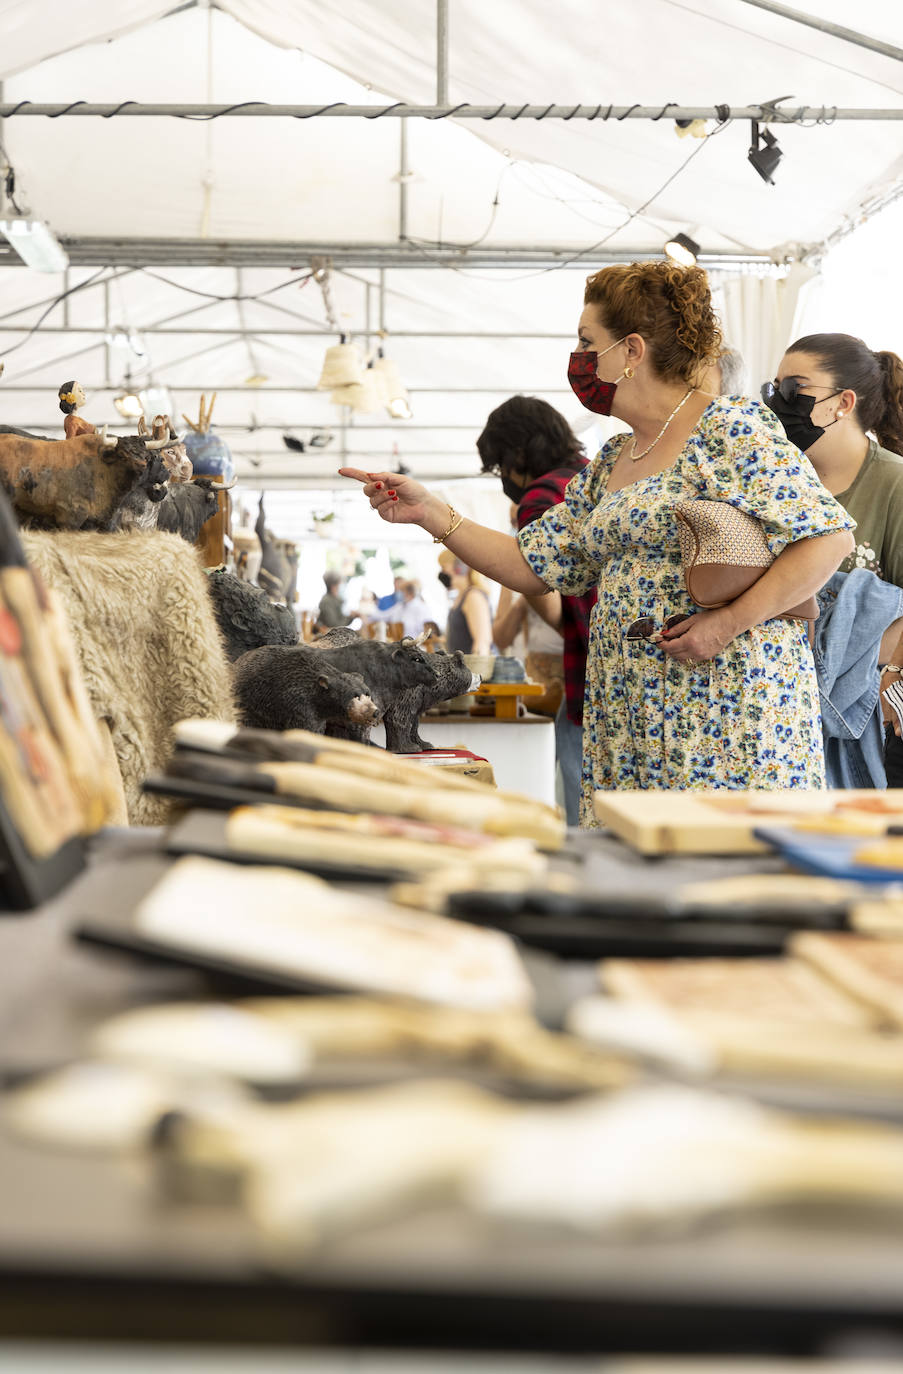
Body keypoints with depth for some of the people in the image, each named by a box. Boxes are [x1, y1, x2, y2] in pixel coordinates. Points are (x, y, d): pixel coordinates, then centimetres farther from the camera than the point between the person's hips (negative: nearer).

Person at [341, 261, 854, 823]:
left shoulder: (731, 432, -7)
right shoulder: (607, 466, 18)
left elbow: (830, 535, -12)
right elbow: (535, 566, 19)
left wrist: (728, 622, -19)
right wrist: (431, 513, 10)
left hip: (728, 710, -7)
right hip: (628, 722, 7)